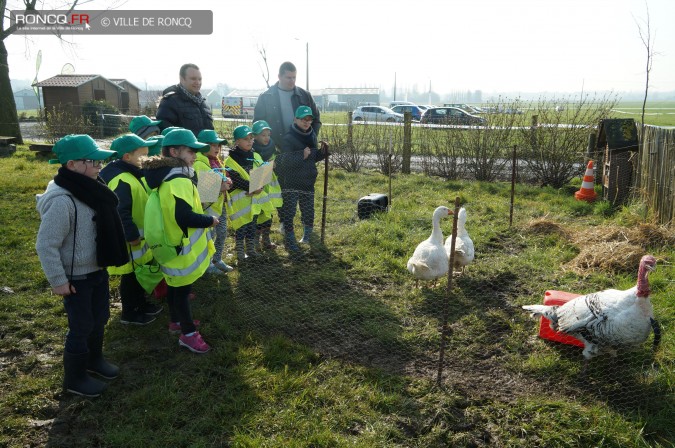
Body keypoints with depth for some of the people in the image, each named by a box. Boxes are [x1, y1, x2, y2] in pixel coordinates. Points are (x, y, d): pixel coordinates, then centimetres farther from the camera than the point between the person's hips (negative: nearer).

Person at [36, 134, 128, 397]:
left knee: (100, 318, 22)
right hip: (76, 278, -8)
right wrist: (58, 280, -20)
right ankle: (74, 378, 27)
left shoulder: (89, 190, 1)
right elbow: (46, 245, -25)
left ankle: (94, 359, 45)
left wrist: (106, 261, 16)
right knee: (81, 328, 6)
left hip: (97, 270, 8)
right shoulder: (63, 201, -28)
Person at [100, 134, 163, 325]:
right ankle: (130, 314, 21)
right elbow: (120, 212, -32)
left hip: (139, 240, 10)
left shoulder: (131, 174, 10)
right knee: (131, 277, 5)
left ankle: (141, 304, 40)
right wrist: (131, 235, -25)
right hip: (128, 242, -10)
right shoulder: (121, 180, -27)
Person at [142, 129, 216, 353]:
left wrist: (200, 212, 9)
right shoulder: (178, 180, -25)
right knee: (182, 289, 2)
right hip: (183, 247, -10)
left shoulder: (165, 176, 7)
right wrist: (210, 220, -17)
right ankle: (188, 334, 15)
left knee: (175, 286, 23)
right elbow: (185, 217, -31)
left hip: (172, 242, 10)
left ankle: (177, 321, 40)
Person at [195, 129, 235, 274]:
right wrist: (219, 188, -30)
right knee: (209, 235, -1)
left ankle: (217, 260, 29)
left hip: (220, 203, 9)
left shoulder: (216, 161, 12)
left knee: (222, 233, 14)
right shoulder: (199, 164, -17)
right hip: (208, 205, -9)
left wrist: (226, 182, 1)